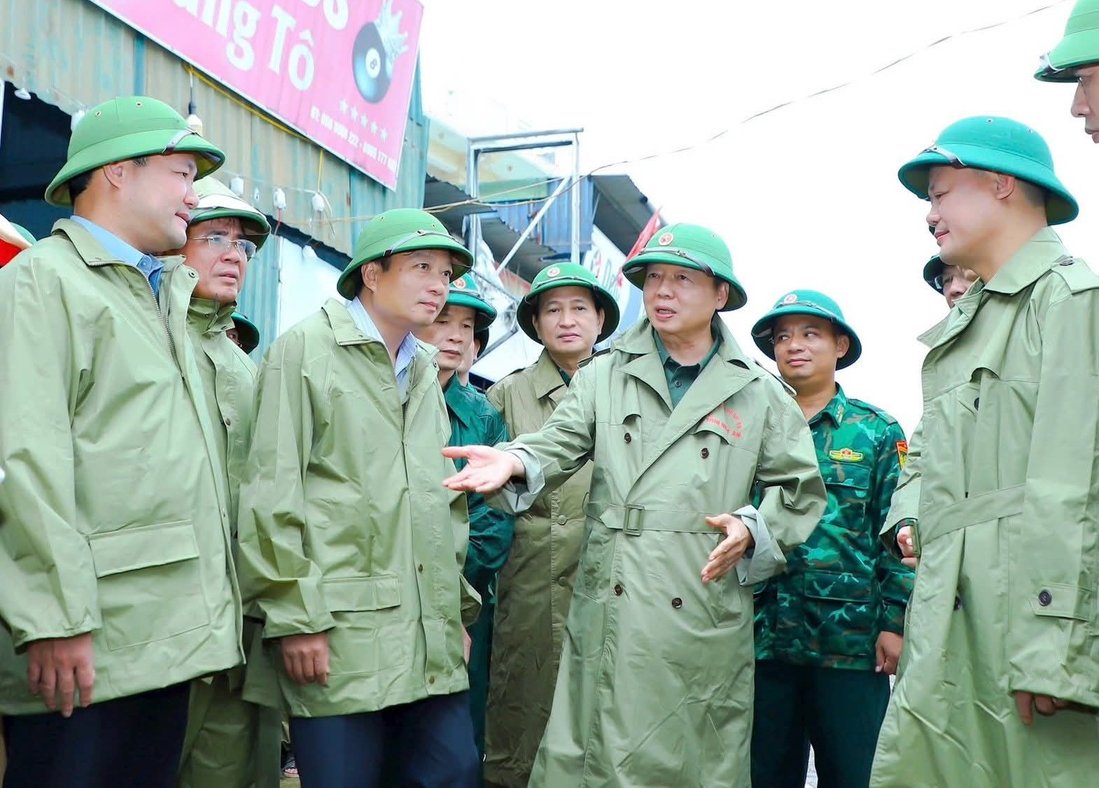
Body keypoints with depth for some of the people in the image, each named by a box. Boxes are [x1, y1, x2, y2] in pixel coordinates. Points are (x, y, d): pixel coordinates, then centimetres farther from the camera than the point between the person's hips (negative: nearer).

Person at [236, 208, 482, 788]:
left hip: (434, 639, 7)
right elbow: (272, 492, -9)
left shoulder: (425, 370, 19)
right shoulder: (306, 348, -2)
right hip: (339, 634, -6)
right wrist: (295, 618, -13)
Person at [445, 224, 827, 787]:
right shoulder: (603, 377, 11)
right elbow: (559, 444, -2)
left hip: (705, 628, 0)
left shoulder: (760, 395, 10)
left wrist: (753, 531, -7)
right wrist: (515, 463, -23)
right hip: (607, 617, 1)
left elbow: (799, 490, 12)